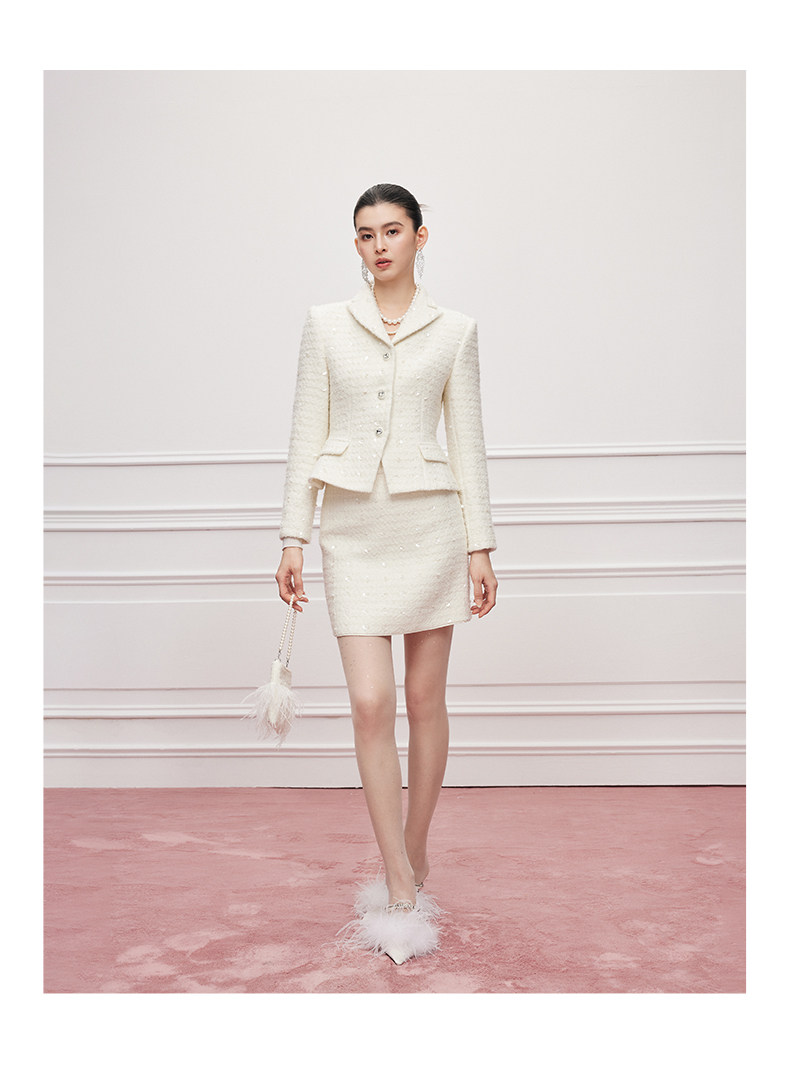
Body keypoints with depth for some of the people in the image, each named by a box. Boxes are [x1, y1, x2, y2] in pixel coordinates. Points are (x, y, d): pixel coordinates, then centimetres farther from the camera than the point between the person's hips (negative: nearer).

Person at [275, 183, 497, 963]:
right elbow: (307, 435, 5)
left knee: (425, 699, 7)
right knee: (370, 705, -5)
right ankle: (402, 892, 5)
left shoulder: (454, 331, 5)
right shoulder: (325, 325, 7)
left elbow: (466, 443, 4)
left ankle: (412, 863, 27)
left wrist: (480, 545, 1)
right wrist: (294, 535, 0)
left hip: (428, 522, 0)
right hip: (353, 527, 1)